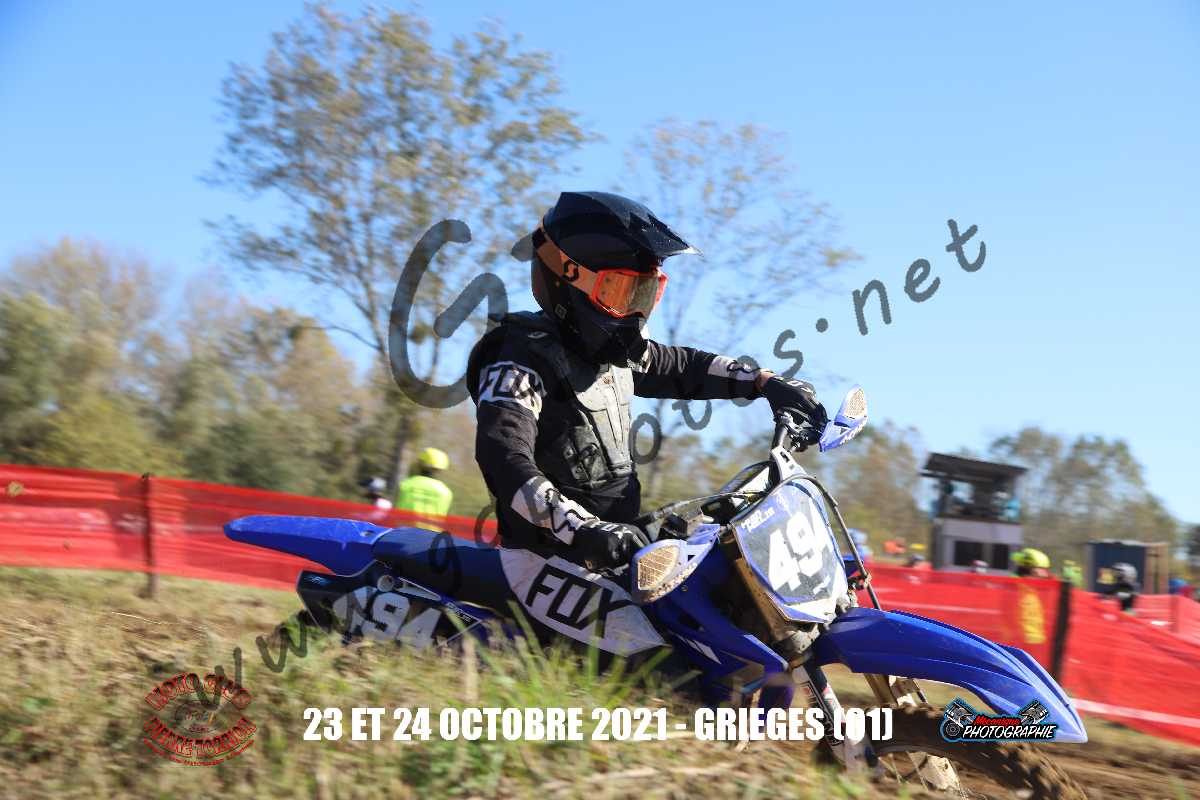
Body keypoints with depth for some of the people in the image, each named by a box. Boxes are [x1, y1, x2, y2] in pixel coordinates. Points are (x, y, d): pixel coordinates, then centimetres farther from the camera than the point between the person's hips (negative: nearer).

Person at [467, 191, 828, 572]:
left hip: (621, 537, 9)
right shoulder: (521, 360, -15)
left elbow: (680, 367, 30)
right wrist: (582, 529, -43)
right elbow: (504, 459, -29)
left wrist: (764, 381, 18)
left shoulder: (617, 351, 12)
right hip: (553, 552, -9)